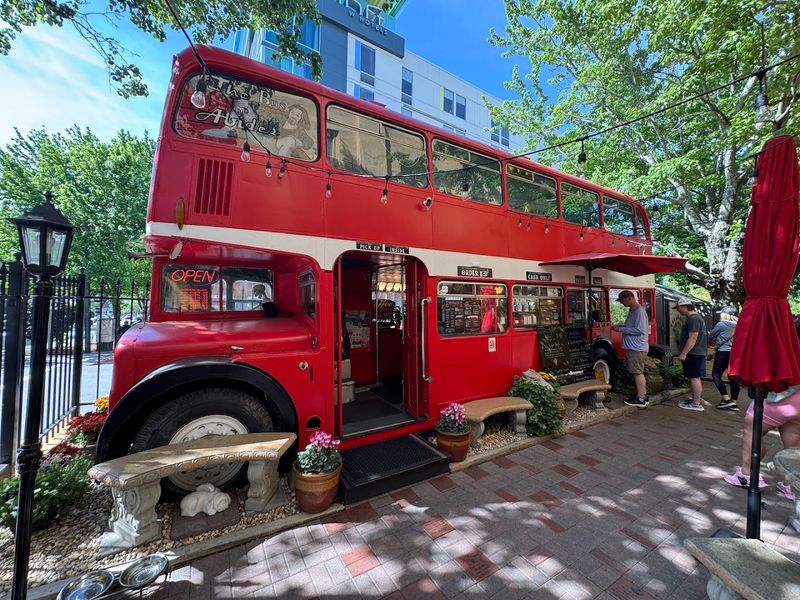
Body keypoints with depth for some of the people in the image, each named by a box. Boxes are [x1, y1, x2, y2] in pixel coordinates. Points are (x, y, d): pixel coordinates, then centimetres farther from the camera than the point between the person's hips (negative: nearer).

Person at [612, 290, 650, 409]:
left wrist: (620, 329, -18)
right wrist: (620, 326, 6)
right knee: (637, 372, 15)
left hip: (637, 347, -10)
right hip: (633, 347, 10)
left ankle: (641, 399, 5)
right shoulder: (632, 311, 13)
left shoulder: (639, 311, -17)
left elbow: (639, 330, -23)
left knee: (638, 373, -2)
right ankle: (642, 395, 24)